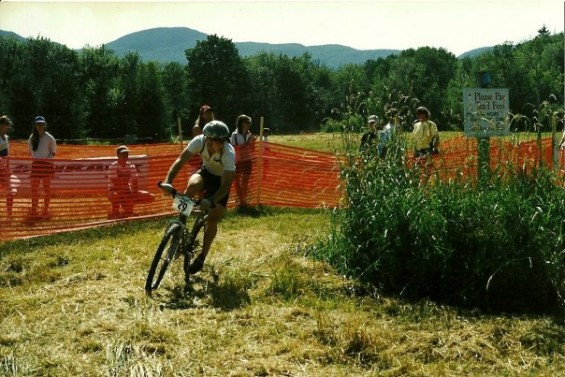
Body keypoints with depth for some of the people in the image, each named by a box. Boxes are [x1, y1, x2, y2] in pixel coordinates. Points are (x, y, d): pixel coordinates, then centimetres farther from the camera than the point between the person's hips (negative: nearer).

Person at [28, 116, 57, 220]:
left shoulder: (49, 138, -5)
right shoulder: (32, 138, 7)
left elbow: (53, 152, -2)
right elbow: (31, 152, 16)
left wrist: (46, 159, -13)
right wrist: (35, 159, 3)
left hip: (46, 164, -4)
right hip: (35, 165, 4)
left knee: (47, 188, 1)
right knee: (34, 189, 7)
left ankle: (45, 211, 8)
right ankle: (33, 211, 15)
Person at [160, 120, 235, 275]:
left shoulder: (229, 153, -36)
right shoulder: (199, 141, -29)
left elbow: (226, 185, -39)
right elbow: (181, 160, -30)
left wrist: (211, 201, -54)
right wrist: (167, 181, -45)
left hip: (221, 179, -2)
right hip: (206, 172, 2)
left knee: (212, 220, -11)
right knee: (192, 185, -34)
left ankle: (202, 257, 9)